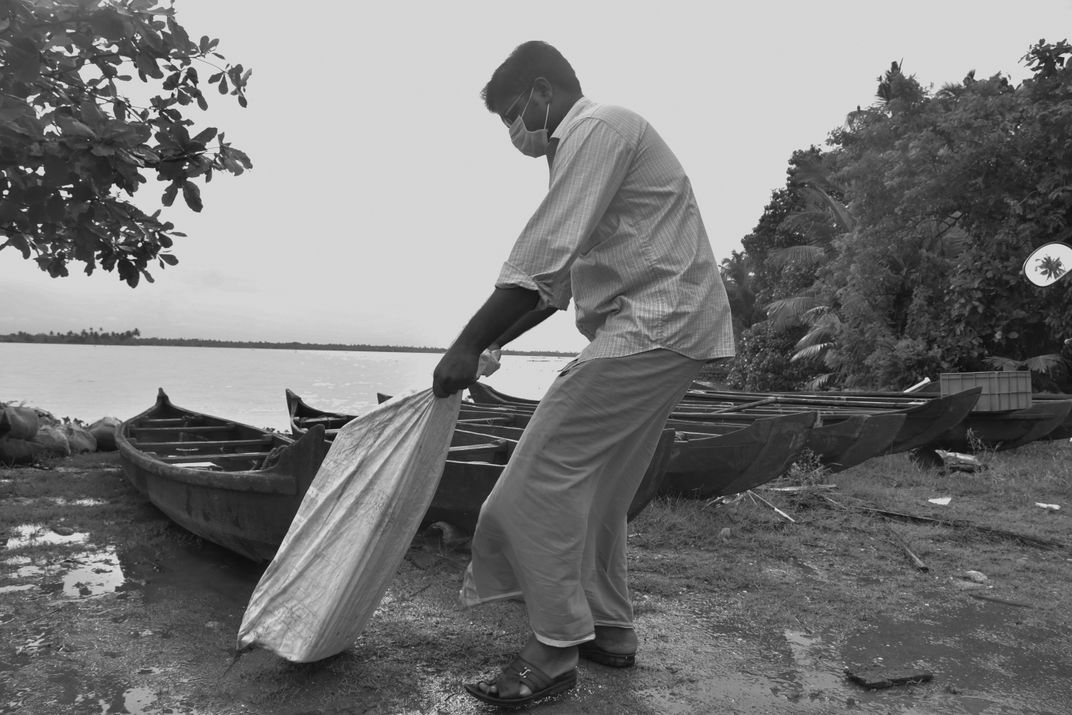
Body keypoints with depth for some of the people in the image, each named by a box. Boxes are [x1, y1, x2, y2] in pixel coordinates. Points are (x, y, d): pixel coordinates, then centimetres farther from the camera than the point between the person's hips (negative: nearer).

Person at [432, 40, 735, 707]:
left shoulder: (597, 127, -7)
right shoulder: (598, 139, 24)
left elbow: (541, 259, -19)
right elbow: (562, 276, 23)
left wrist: (467, 346, -14)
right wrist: (492, 344, 17)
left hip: (654, 328, -10)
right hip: (670, 328, 10)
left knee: (543, 476, -8)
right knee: (599, 485, 14)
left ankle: (556, 651, 1)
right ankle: (611, 630, 26)